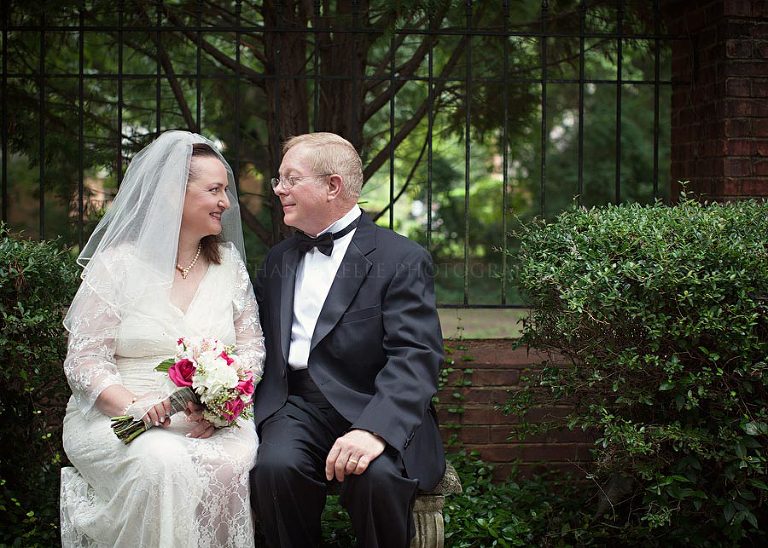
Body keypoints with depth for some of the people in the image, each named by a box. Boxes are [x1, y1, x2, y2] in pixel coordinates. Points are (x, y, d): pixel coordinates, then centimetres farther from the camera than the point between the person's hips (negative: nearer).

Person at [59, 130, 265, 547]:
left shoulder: (228, 263, 11)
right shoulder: (117, 264, -1)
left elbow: (251, 347, 8)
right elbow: (85, 359, -5)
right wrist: (135, 407, -24)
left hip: (210, 421, 3)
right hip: (113, 418, -3)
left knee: (238, 458, -30)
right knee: (161, 462, -35)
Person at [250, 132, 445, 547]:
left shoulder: (403, 259, -2)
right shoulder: (277, 260, 19)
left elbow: (415, 358, -13)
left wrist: (374, 429, -29)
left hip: (376, 412, -3)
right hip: (295, 407, 4)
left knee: (377, 476, -33)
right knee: (275, 467, -28)